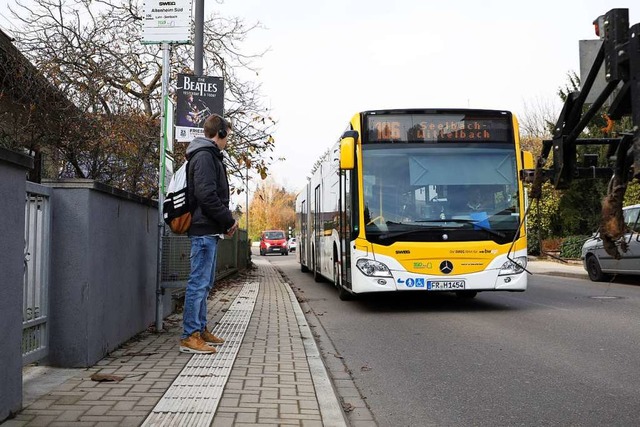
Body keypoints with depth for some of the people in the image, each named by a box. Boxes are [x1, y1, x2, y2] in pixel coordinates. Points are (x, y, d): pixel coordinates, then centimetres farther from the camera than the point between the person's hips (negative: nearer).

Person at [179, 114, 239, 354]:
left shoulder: (209, 156, 21)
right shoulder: (205, 156, -11)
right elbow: (206, 195, -21)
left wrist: (225, 223, 11)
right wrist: (229, 220, -12)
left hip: (208, 230, 11)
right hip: (205, 230, -11)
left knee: (205, 282, 14)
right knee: (199, 282, -9)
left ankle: (200, 330, 21)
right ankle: (189, 336, -6)